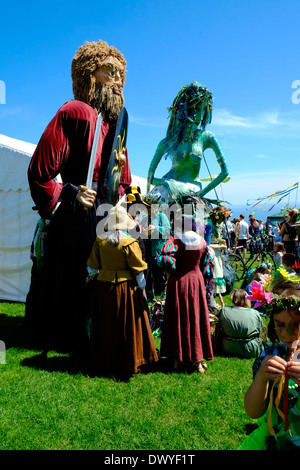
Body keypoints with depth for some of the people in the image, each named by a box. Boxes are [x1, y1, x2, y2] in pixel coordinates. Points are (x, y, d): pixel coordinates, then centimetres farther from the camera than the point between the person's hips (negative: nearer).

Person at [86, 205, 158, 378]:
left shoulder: (100, 240, -1)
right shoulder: (130, 243, -13)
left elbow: (93, 266, 9)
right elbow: (138, 270, -8)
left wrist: (90, 277, 30)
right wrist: (142, 289, 4)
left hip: (104, 287, 4)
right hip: (125, 288, -4)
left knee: (106, 326, 15)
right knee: (128, 326, 7)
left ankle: (104, 362, 29)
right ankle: (129, 365, 17)